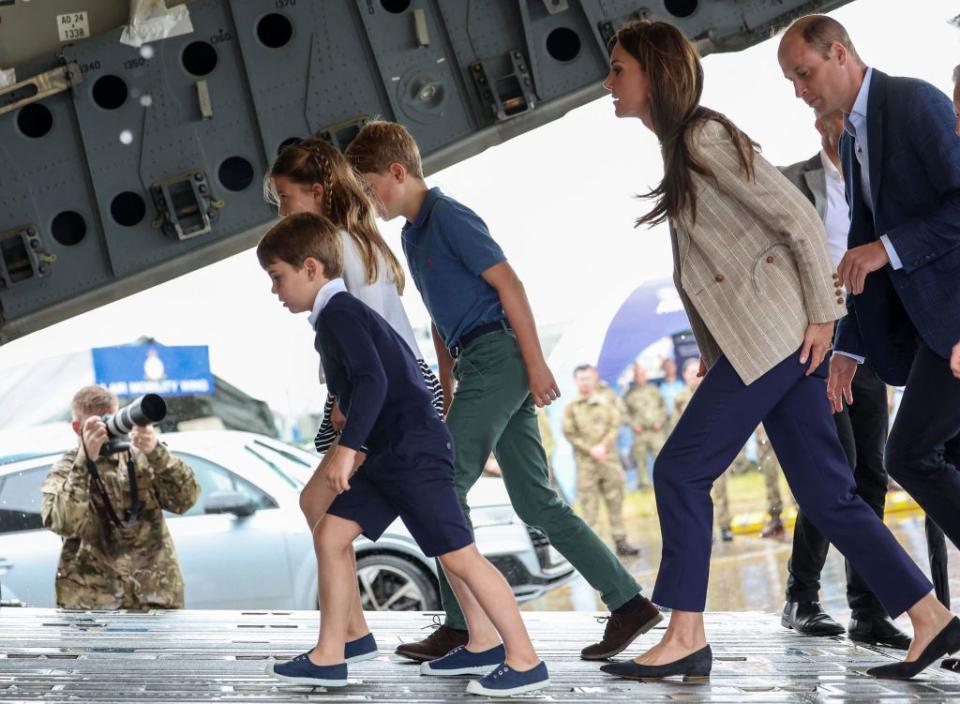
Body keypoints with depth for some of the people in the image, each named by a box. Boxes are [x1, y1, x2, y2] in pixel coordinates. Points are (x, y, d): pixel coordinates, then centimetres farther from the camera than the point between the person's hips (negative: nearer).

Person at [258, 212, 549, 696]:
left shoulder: (339, 312, -12)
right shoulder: (337, 315, 18)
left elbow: (373, 382, -24)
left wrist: (348, 447, -26)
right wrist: (360, 446, 27)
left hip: (413, 450, -11)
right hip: (387, 452, 11)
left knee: (458, 554, -9)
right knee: (332, 534, 9)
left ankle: (524, 662, -5)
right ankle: (329, 657, 12)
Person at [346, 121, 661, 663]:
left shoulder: (448, 216, -8)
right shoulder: (414, 233, 20)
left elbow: (507, 282, -14)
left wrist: (536, 362, -18)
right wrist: (448, 391, 24)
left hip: (498, 354, -10)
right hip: (479, 363, 10)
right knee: (537, 502, 6)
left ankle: (465, 627, -5)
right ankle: (629, 604, 5)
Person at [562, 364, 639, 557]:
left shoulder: (606, 402, 8)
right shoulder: (571, 407, 2)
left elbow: (615, 426, 2)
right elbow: (569, 433, -3)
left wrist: (603, 446, -12)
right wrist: (591, 450, -11)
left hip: (609, 458, 2)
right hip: (585, 461, -2)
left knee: (615, 502, 5)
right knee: (589, 505, -5)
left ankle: (620, 541, 10)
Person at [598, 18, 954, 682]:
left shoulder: (705, 138, -12)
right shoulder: (677, 148, 17)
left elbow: (798, 216, -14)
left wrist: (822, 312, -15)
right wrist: (709, 349, 16)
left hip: (777, 330, -9)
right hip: (751, 340, 9)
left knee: (681, 470, -8)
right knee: (825, 491, 6)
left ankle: (686, 639, -4)